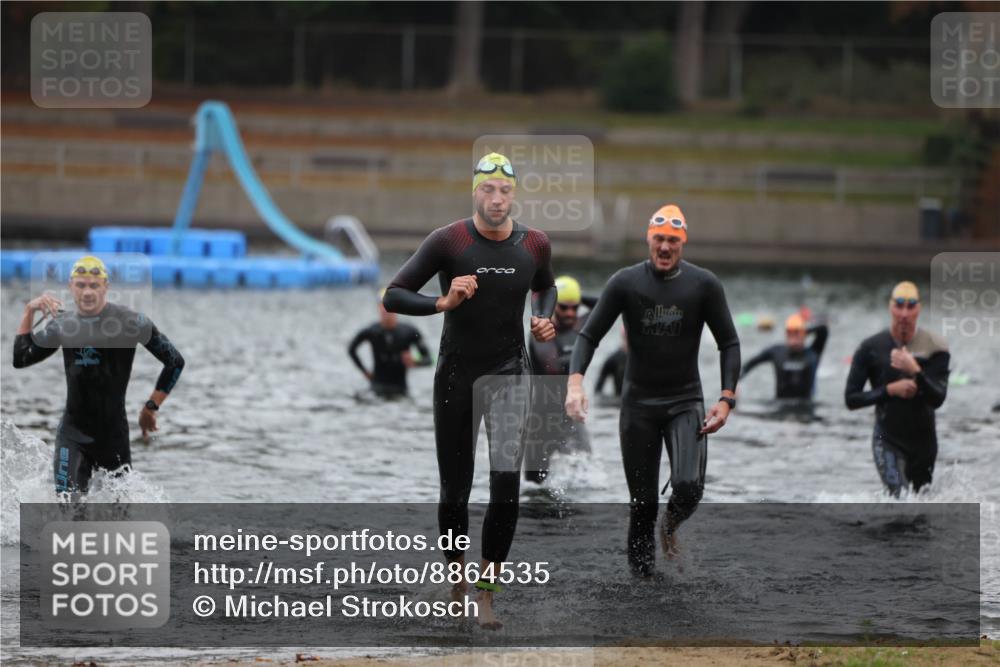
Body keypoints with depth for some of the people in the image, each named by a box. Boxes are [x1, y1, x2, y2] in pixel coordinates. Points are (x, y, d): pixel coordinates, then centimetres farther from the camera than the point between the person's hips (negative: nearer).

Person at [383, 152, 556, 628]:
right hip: (457, 374, -1)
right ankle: (457, 578, 29)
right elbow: (393, 296, -10)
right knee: (455, 490, 6)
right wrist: (443, 303, -26)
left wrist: (544, 321, 2)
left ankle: (486, 594, -10)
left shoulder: (535, 245, -1)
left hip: (509, 374, 1)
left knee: (506, 488, -15)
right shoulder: (448, 242, -11)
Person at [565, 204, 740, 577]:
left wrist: (726, 398, -8)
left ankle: (670, 526, 14)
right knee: (643, 501, 0)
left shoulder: (704, 285, -2)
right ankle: (641, 575, 16)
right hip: (638, 403, 0)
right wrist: (575, 381, -22)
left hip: (685, 402, 0)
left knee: (689, 487, -20)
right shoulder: (625, 283, -3)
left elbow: (729, 343, 4)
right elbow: (589, 335, -4)